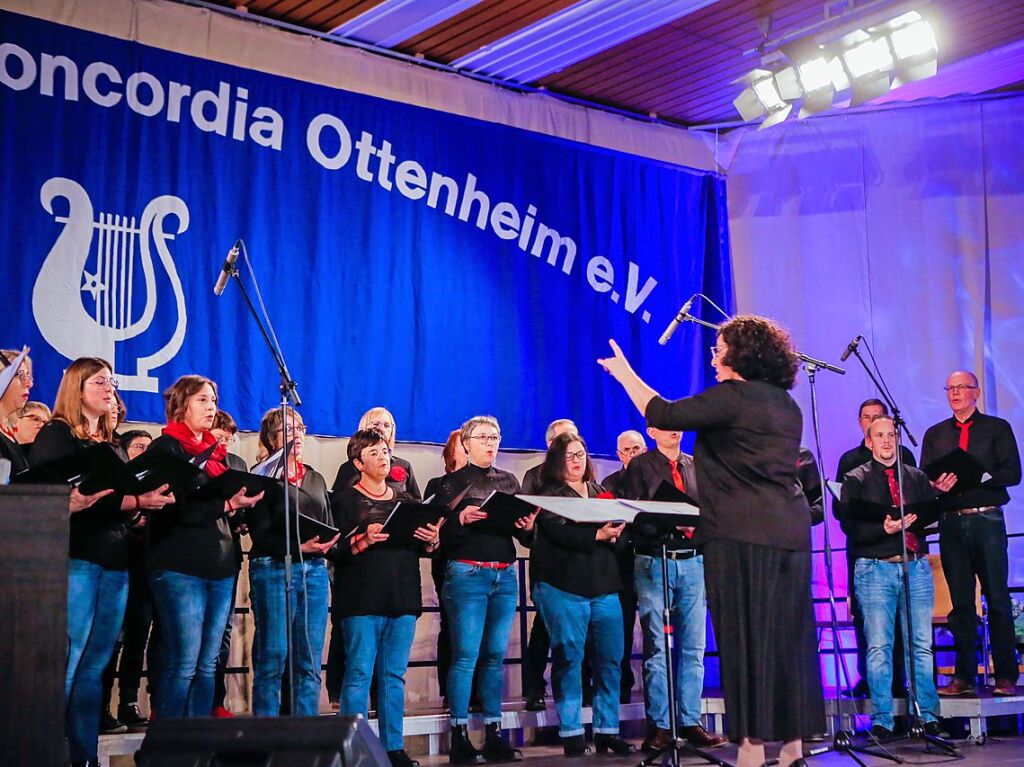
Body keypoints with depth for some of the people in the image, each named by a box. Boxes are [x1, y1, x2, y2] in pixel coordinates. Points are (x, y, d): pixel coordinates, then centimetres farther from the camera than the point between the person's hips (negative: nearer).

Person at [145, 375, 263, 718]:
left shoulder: (216, 452, 21)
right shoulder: (166, 448, -2)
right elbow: (175, 507, -14)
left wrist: (241, 508, 4)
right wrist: (226, 504, -17)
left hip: (221, 566, 7)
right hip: (181, 567, -7)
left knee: (207, 665, 8)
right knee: (183, 664, -9)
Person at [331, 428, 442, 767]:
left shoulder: (406, 500, 18)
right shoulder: (345, 500, 2)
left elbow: (421, 549, 19)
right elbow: (334, 551, -7)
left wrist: (432, 542, -2)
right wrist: (363, 541, -22)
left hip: (403, 598, 5)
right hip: (362, 600, -5)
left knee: (395, 676, 7)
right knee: (360, 674, -7)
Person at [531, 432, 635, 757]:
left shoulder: (601, 493, 19)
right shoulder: (548, 495, 4)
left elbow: (623, 537, 11)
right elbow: (559, 532, -14)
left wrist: (614, 536, -12)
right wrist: (597, 535, -24)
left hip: (604, 587, 5)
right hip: (563, 587, -5)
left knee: (610, 659, 3)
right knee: (569, 658, -3)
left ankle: (607, 731, 12)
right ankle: (571, 733, 4)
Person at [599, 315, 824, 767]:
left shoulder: (732, 396, -8)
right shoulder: (786, 405, 17)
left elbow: (662, 415, -7)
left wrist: (625, 374, 6)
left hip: (743, 534, -8)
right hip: (790, 530, 8)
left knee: (746, 638, -4)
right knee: (786, 635, 9)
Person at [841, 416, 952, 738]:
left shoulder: (916, 477, 16)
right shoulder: (856, 480, 6)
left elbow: (931, 516, 3)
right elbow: (851, 527, -5)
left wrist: (940, 495, -17)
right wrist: (884, 529, -21)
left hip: (916, 566, 3)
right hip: (876, 568, -3)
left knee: (921, 645, 2)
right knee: (879, 647, -4)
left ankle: (928, 717, 9)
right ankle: (882, 721, 2)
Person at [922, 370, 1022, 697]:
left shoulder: (997, 428, 9)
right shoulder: (935, 434, 18)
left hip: (987, 520, -3)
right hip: (951, 522, 3)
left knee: (998, 599, -4)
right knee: (961, 602, 3)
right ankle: (964, 676, 5)